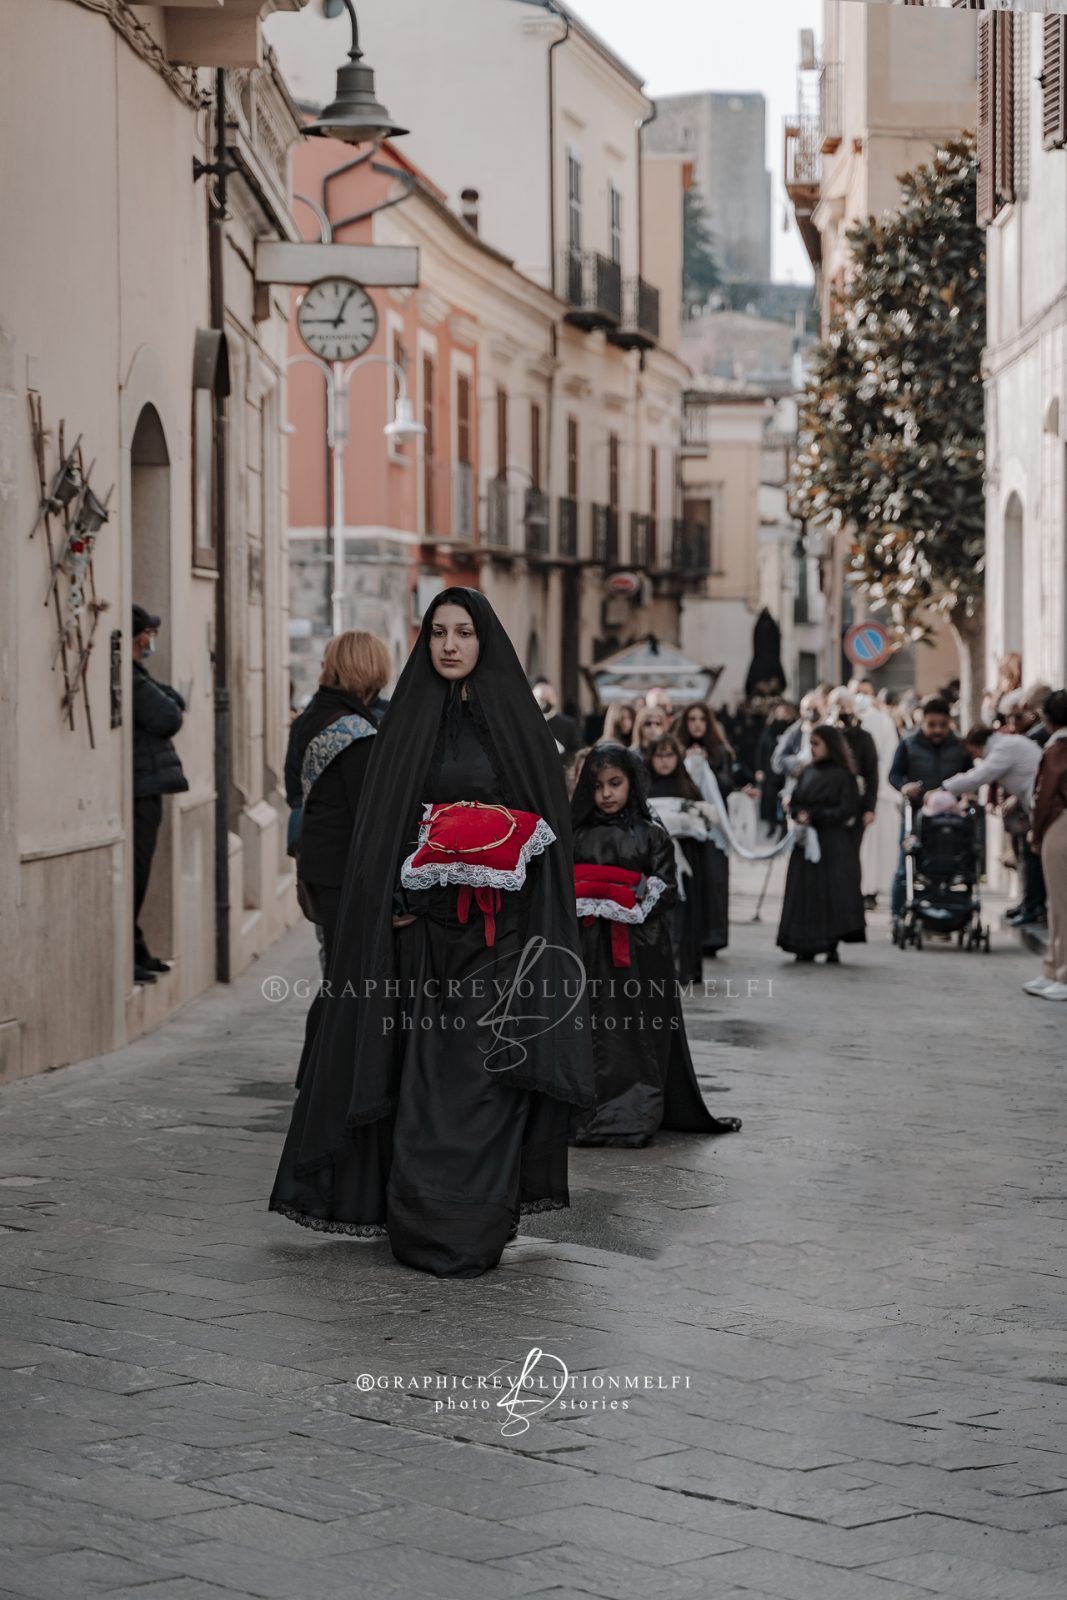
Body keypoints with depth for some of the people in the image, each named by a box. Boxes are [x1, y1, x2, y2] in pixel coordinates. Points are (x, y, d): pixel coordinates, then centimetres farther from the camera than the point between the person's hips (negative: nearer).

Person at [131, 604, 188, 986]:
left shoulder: (136, 675, 18)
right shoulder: (130, 680, -17)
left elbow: (173, 706, 16)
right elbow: (167, 718, -18)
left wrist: (170, 703, -5)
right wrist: (171, 705, 2)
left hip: (144, 789, 11)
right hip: (137, 791, -11)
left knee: (136, 876, 15)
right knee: (131, 874, -8)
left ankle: (134, 951, 23)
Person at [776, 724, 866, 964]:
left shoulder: (843, 775, -4)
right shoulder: (807, 773, 13)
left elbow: (846, 811, -11)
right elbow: (794, 802, 12)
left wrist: (813, 815, -13)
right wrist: (799, 814, -10)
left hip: (834, 844, -5)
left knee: (833, 892, -6)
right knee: (806, 892, 1)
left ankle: (832, 946, -2)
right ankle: (807, 946, 4)